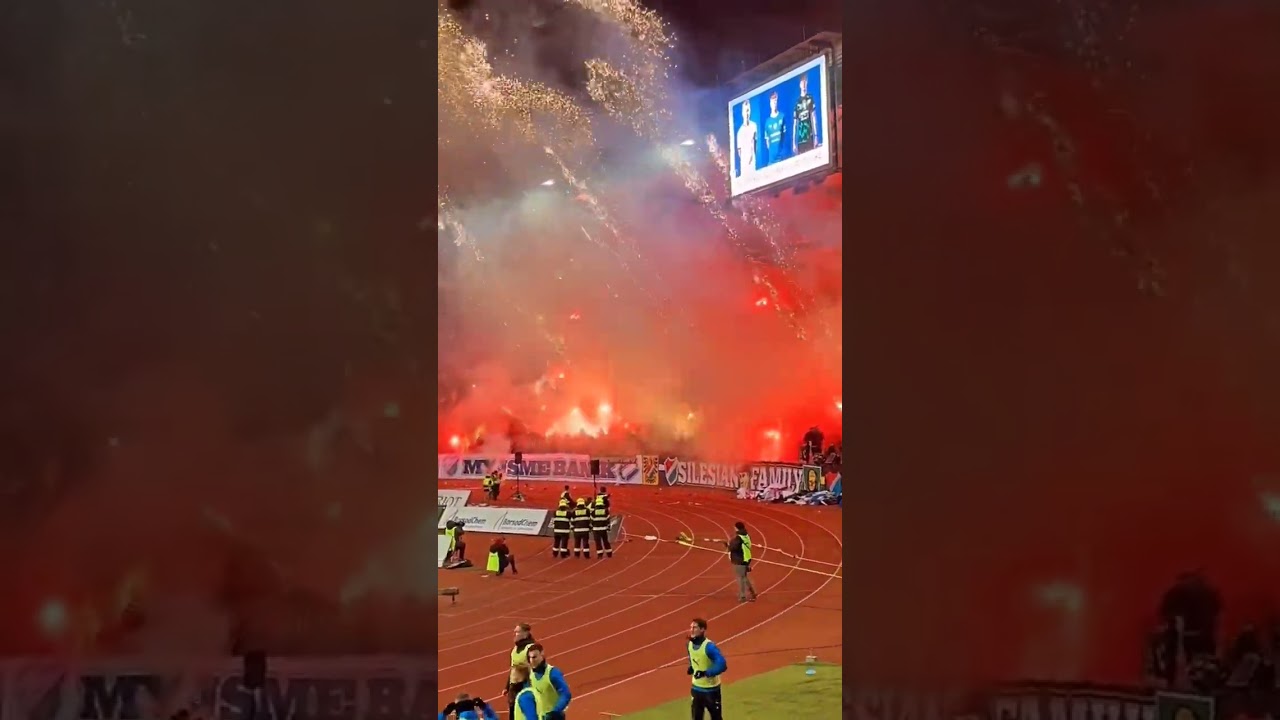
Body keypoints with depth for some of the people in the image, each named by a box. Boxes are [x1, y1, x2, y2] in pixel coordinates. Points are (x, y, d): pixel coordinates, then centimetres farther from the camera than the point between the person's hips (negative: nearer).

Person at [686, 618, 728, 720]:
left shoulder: (709, 646, -26)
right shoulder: (690, 644, -3)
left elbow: (722, 665, -33)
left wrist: (705, 673, -33)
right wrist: (691, 668, 1)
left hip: (711, 689, -6)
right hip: (696, 688, 6)